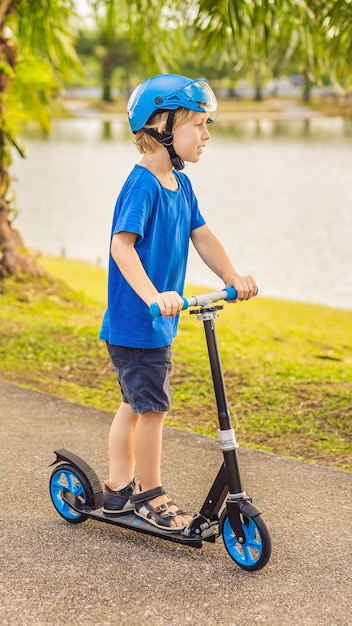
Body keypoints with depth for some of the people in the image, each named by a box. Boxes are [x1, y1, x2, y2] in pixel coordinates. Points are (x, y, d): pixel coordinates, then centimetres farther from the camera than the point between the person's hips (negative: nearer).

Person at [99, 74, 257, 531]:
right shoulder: (142, 185, -19)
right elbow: (122, 244, -28)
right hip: (135, 321, -9)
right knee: (153, 406, -1)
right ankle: (150, 496, 14)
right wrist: (152, 296, -39)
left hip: (158, 322, 9)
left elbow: (201, 236, 13)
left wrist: (232, 277, 0)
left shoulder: (180, 184, 9)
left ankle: (118, 489, 30)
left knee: (135, 404, 17)